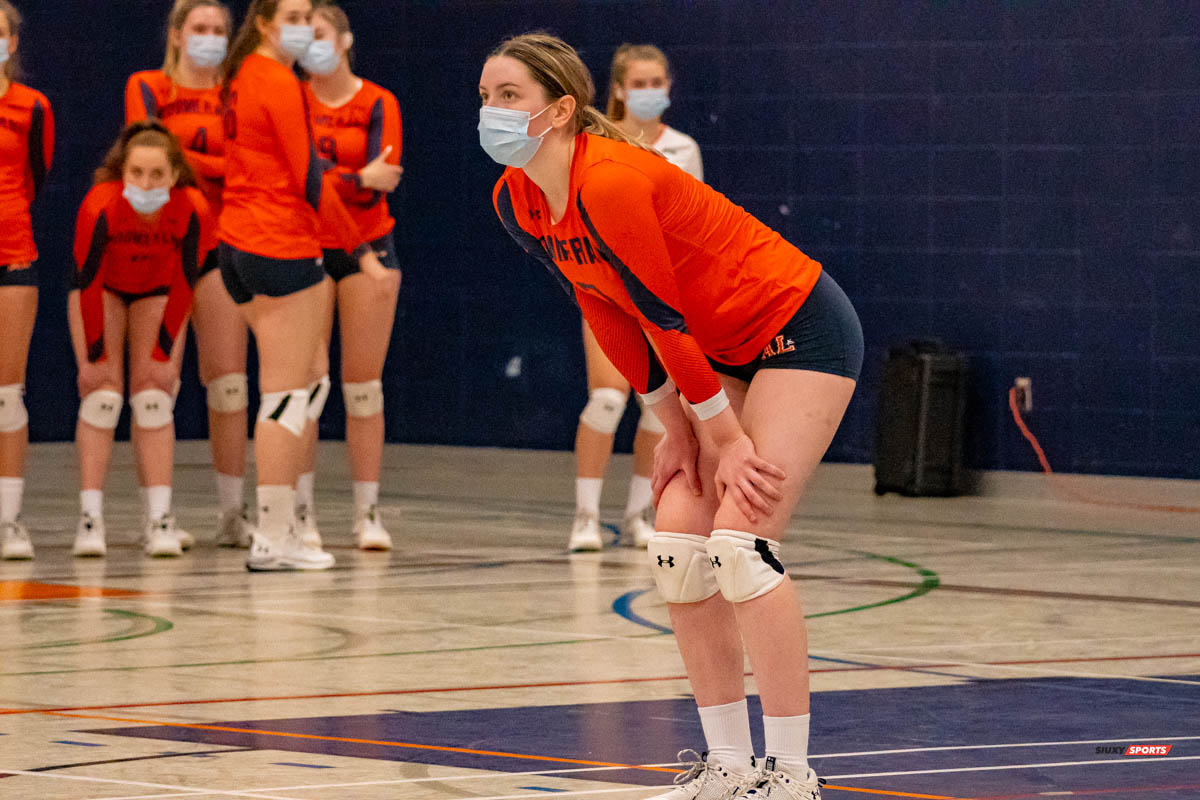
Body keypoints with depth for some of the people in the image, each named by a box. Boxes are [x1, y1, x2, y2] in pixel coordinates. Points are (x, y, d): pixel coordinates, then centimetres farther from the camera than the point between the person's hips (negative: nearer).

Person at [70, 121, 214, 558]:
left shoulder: (193, 211, -32)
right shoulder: (99, 206, -36)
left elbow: (182, 287, -19)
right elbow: (88, 283, -25)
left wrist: (164, 355, -14)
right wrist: (93, 358, -19)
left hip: (157, 293, 1)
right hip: (103, 289, -1)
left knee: (153, 396, -9)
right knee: (102, 394, -12)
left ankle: (159, 520, -10)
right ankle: (90, 518, -12)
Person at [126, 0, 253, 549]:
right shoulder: (147, 88, 6)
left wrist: (183, 159, -11)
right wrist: (220, 167, -13)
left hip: (219, 241, 2)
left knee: (228, 379, -4)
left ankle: (233, 512, -1)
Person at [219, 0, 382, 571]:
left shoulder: (240, 77, 14)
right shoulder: (280, 83, -13)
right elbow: (310, 181, -15)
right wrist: (360, 250, -10)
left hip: (239, 244, 9)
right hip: (282, 248, -9)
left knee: (310, 383, 16)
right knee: (286, 394, -5)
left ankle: (280, 524, 14)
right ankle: (272, 539, -5)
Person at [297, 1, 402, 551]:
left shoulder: (378, 105, -1)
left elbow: (378, 184, -12)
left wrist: (322, 177, -25)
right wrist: (359, 178, -25)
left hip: (367, 247, 0)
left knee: (363, 386, 0)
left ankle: (368, 514, 4)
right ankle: (302, 513, 3)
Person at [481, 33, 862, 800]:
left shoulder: (611, 183, -29)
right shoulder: (517, 201, -3)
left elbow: (666, 318, -22)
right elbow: (606, 312, 6)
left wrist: (724, 435, -14)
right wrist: (673, 422, 4)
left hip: (802, 333, -9)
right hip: (724, 353, 9)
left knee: (741, 540, -18)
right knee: (678, 541, 0)